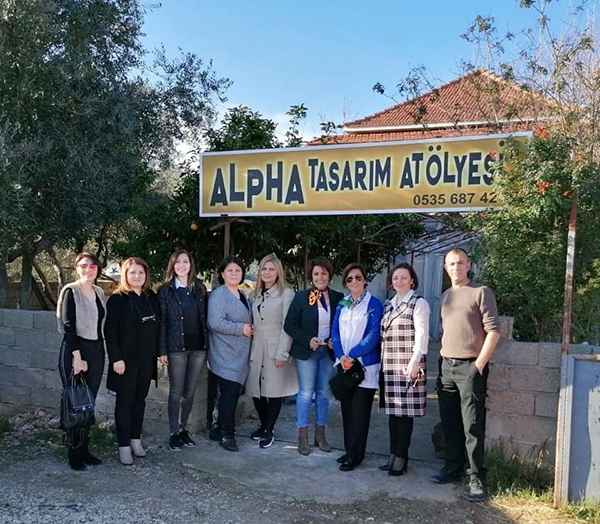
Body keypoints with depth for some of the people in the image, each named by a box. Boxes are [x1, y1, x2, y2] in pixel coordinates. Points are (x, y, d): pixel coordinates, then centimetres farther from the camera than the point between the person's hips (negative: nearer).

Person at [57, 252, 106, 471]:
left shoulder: (99, 292, 11)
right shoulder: (70, 291, -8)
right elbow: (67, 326, -13)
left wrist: (99, 351, 10)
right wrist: (77, 356, -18)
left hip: (96, 351, 6)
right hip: (75, 350, -6)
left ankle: (84, 450, 19)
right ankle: (74, 454, 10)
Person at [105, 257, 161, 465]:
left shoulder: (151, 297, 9)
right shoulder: (117, 299, -6)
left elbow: (157, 327, 11)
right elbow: (110, 331, -10)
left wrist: (159, 352, 6)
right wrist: (116, 358, -16)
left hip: (147, 359, 5)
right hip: (125, 359, -5)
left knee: (140, 399, 12)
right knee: (125, 401, 3)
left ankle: (136, 439, 24)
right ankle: (124, 446, 10)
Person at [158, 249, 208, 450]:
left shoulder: (200, 288, 8)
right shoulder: (166, 290, -1)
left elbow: (205, 318, 10)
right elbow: (162, 321, -3)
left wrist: (207, 344, 4)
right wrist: (162, 351, -8)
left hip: (198, 346, 3)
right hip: (176, 347, -3)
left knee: (190, 392, 10)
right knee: (176, 392, 3)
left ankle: (183, 428, 24)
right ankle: (173, 433, 14)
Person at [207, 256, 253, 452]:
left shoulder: (242, 296, 18)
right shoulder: (218, 295, -10)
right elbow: (215, 322, -20)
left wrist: (250, 329, 11)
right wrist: (241, 328, -16)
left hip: (240, 355, 8)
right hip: (226, 356, -8)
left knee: (233, 394, 11)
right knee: (229, 394, -7)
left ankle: (223, 427, 22)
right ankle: (227, 435, 1)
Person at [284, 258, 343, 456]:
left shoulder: (338, 298, 2)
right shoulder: (301, 297, -4)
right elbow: (289, 325, -4)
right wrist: (308, 340, -15)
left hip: (329, 351, 3)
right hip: (306, 351, -3)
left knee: (324, 393, 10)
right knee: (306, 393, -1)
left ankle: (320, 433, 22)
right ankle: (302, 435, 10)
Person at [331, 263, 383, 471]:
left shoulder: (374, 304, -4)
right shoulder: (341, 305, 11)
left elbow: (373, 335, -11)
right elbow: (335, 333, 7)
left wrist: (352, 355, -16)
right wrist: (341, 357, -9)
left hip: (365, 365, -5)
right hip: (344, 365, 5)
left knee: (360, 411, -2)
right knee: (347, 409, 10)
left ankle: (355, 454, 7)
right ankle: (349, 450, 22)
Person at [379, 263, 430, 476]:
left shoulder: (419, 303, -3)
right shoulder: (388, 304, 16)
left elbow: (421, 335, -9)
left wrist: (414, 362, -16)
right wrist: (382, 361, 12)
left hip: (408, 365, -6)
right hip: (389, 366, 6)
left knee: (405, 411, -3)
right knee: (392, 411, 9)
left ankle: (401, 457, 5)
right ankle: (394, 455, 17)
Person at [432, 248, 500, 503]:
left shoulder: (481, 292, -4)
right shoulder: (445, 296, 15)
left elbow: (493, 330, -9)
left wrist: (479, 364, -14)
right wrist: (443, 356, 11)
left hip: (470, 367, -6)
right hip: (446, 367, 7)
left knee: (472, 426, -6)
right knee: (449, 422, 13)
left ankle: (476, 479, 1)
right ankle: (453, 468, 26)